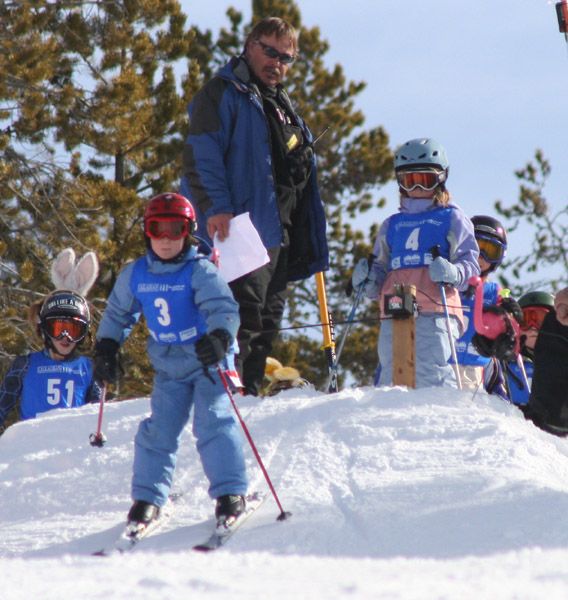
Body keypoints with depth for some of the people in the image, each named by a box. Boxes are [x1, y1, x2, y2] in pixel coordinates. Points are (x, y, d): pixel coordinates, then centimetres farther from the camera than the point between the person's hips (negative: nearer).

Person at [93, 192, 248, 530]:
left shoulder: (200, 272, -16)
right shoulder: (135, 275, 0)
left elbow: (223, 308, -28)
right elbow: (118, 313, 17)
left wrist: (220, 337, -46)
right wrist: (106, 347, 8)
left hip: (209, 363, -5)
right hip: (169, 370, 5)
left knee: (213, 422, -17)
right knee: (158, 430, 1)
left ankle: (230, 492, -13)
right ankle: (148, 498, 10)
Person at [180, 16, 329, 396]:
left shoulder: (283, 107, 25)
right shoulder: (224, 94, -1)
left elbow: (302, 178, 29)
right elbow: (201, 155, -13)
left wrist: (312, 244, 23)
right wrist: (215, 208, -25)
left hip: (280, 234, 9)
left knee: (267, 322, 9)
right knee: (244, 317, -17)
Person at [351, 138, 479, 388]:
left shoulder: (452, 219, 14)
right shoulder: (392, 225, 27)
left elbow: (470, 263, 5)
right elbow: (380, 273, 29)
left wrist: (452, 273, -17)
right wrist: (367, 279, 6)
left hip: (435, 313, -4)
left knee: (431, 377, -19)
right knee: (390, 380, -5)